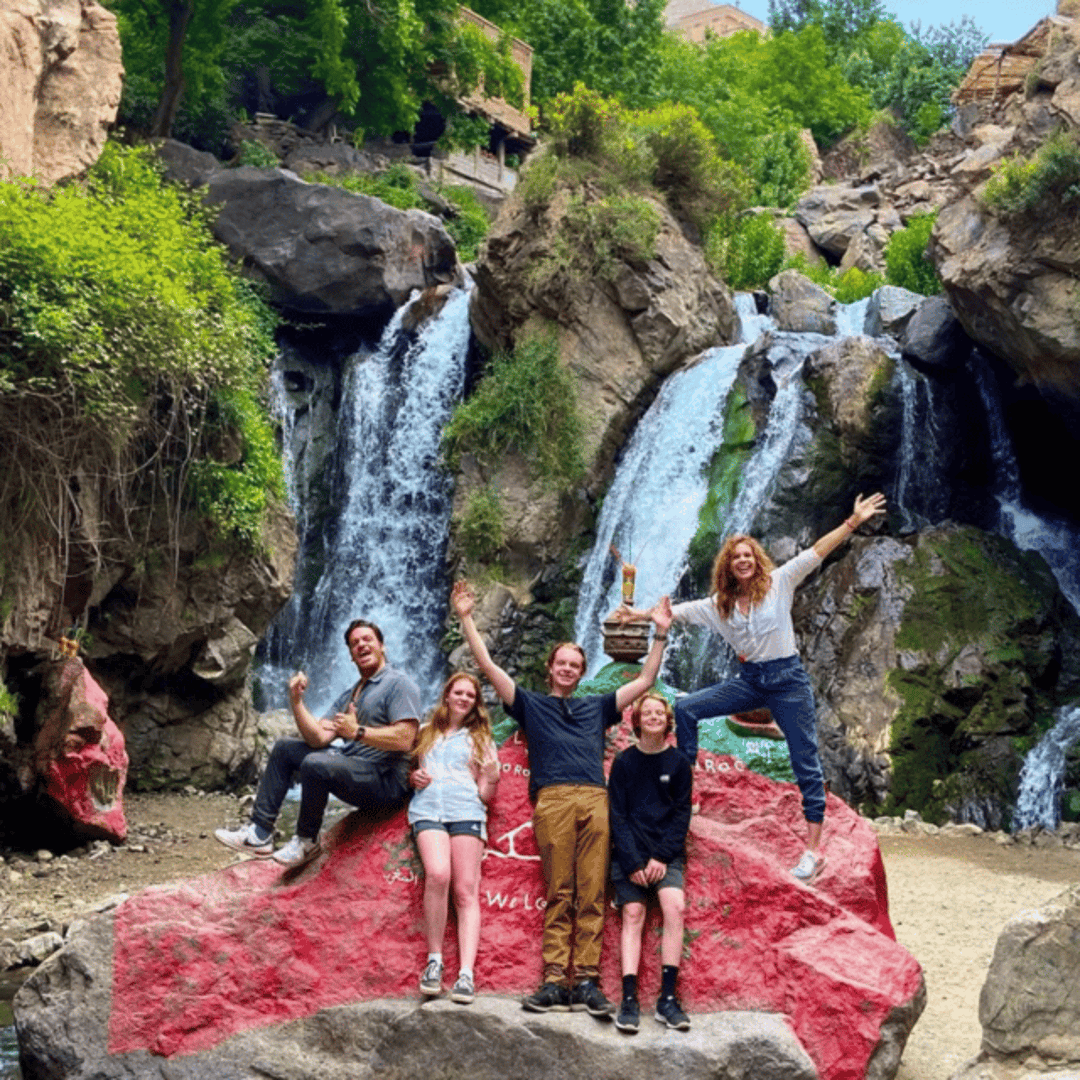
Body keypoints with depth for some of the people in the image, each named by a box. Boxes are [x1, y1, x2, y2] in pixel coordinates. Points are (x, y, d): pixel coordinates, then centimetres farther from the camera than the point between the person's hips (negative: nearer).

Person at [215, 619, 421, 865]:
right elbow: (319, 738, 6)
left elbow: (404, 739, -20)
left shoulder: (399, 684, -7)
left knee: (315, 764, -32)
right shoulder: (348, 697, 19)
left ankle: (306, 840, -8)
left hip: (385, 781, -9)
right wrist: (296, 701, -3)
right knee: (284, 748, 15)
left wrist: (358, 732, -20)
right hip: (350, 766, 9)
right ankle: (260, 832, 9)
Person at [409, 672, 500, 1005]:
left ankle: (466, 973, -20)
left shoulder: (480, 740, 22)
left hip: (467, 811, 1)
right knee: (438, 874, -27)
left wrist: (491, 778, -5)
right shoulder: (425, 734, 23)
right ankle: (434, 960, -17)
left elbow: (485, 794, 16)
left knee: (466, 891, -12)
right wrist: (414, 778, 6)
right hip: (428, 809, -1)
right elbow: (407, 769, 28)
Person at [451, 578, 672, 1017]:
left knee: (592, 895, -7)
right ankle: (554, 981, -11)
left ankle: (586, 980, -10)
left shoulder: (596, 708, 31)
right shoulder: (530, 705, 26)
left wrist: (660, 634, 27)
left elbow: (644, 681, 32)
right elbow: (488, 666, 20)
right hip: (553, 799, -2)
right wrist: (466, 619, 15)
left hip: (595, 800, 2)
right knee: (559, 894, -9)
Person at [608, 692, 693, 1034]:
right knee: (633, 914, -13)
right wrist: (633, 862, -10)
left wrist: (663, 857, -10)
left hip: (667, 852, 0)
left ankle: (667, 998, -19)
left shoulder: (678, 763, 7)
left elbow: (681, 814, 3)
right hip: (629, 852, 0)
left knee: (674, 905, -21)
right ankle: (629, 1000, -17)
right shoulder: (624, 762, 5)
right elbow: (618, 815, 0)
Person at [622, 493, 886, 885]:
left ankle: (813, 849, -1)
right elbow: (679, 611, 12)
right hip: (749, 680, 5)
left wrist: (853, 522, -13)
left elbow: (817, 552, -7)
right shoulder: (720, 604, 9)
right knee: (685, 708, -6)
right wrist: (641, 614, 6)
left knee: (806, 762, -3)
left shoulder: (779, 583, -2)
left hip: (787, 677, -4)